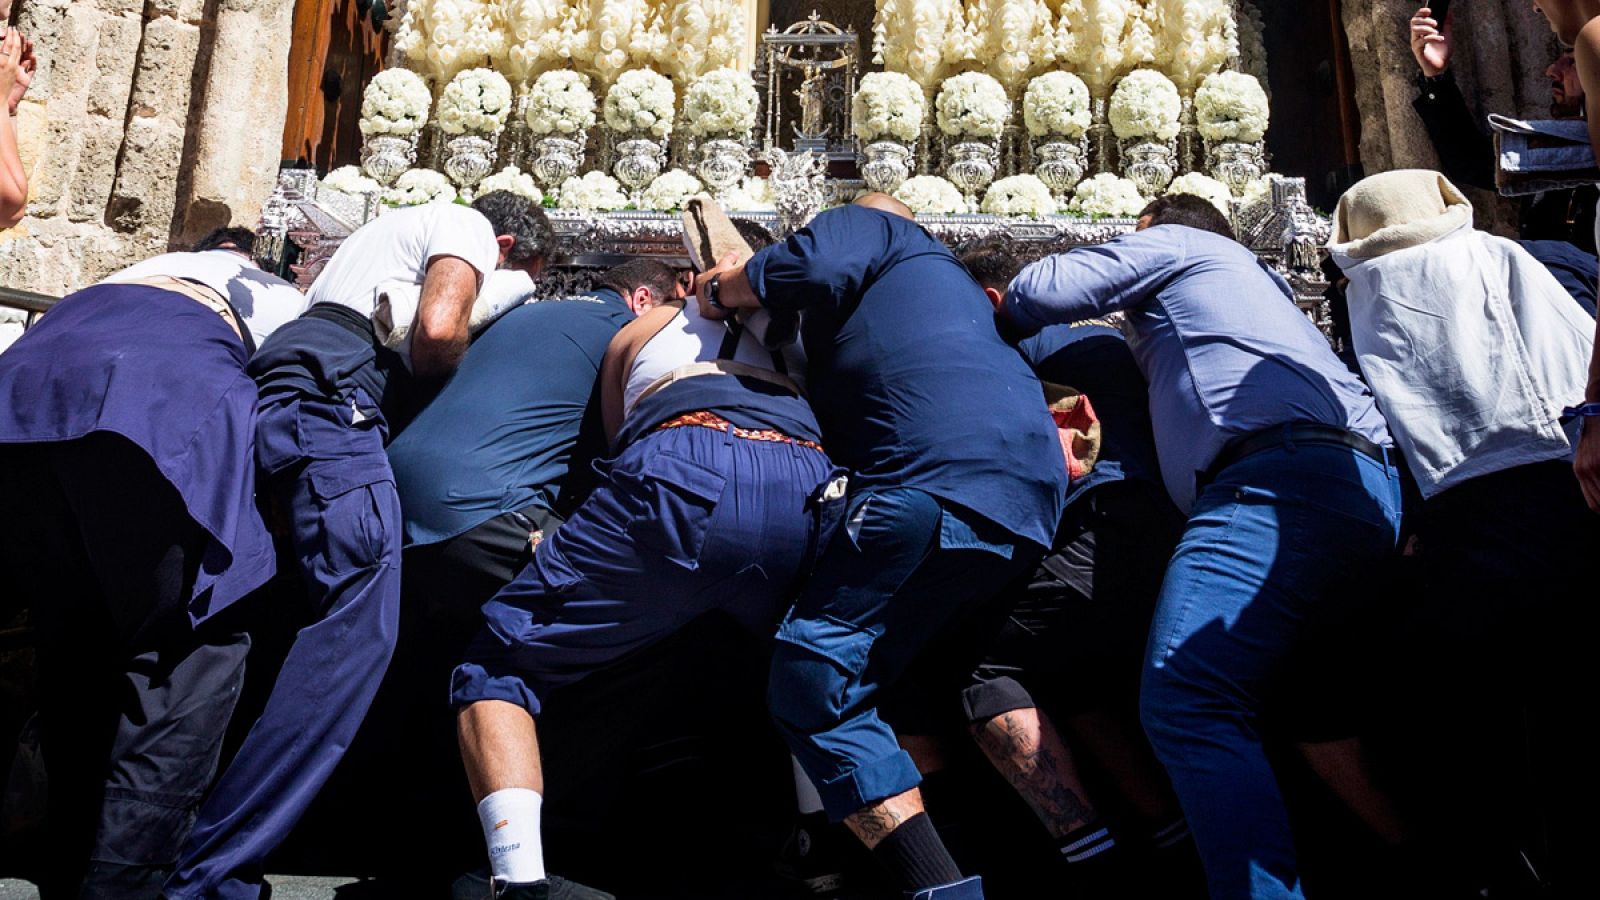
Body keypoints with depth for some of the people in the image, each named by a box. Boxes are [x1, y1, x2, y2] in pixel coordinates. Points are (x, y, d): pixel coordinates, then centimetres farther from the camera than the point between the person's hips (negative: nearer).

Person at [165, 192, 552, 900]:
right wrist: (444, 374, 10)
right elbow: (438, 330, -9)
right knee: (360, 623, -18)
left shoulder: (395, 228, 39)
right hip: (328, 397, -10)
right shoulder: (469, 227, 10)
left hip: (266, 393, 10)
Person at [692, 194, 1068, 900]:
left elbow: (817, 264, -6)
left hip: (942, 473, -10)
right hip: (1031, 497, 10)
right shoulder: (945, 277, 42)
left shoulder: (863, 223, 19)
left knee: (809, 682, -10)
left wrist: (724, 288, 12)